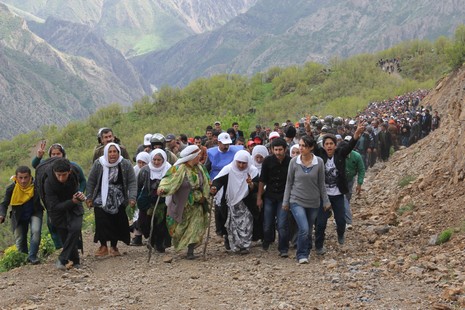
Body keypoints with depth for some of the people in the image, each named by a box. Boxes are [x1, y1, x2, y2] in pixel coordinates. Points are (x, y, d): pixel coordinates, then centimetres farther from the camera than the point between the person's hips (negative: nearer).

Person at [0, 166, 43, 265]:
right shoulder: (11, 189, -22)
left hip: (34, 213, -1)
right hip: (18, 217, 1)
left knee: (36, 231, -26)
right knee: (20, 241, 7)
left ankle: (32, 256, -15)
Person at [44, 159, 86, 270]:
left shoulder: (74, 171, -18)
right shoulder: (49, 183, -28)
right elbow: (54, 206, -27)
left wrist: (80, 194, -6)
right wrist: (72, 201, -38)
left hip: (75, 208, 1)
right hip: (59, 211, -1)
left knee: (75, 228, -24)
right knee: (66, 238, -2)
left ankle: (62, 259, -18)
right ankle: (75, 262, 20)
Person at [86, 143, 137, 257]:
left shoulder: (126, 164, -8)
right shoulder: (98, 164, -7)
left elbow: (132, 182, -7)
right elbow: (91, 182, 2)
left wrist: (132, 198, -16)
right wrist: (89, 197, 2)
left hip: (118, 202, 0)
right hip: (101, 200, 0)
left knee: (117, 223, -1)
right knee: (101, 222, -11)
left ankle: (114, 246, 16)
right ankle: (103, 246, 3)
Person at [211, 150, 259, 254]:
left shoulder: (253, 171, -6)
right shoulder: (228, 169, -12)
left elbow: (256, 188, -10)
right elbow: (219, 179, -24)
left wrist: (251, 184, -33)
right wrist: (214, 188, -45)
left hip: (245, 204, 0)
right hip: (231, 202, 0)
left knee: (246, 223, -3)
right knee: (232, 225, 5)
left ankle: (245, 246, 10)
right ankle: (236, 246, 19)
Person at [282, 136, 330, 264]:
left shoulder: (319, 162, -6)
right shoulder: (294, 161, -7)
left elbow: (321, 184, 3)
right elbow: (289, 182, 2)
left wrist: (326, 201, 5)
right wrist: (286, 201, 3)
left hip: (313, 202, 2)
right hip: (297, 201, -2)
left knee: (309, 231, 11)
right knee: (304, 229, -16)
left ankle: (306, 252, 32)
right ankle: (301, 255, 1)